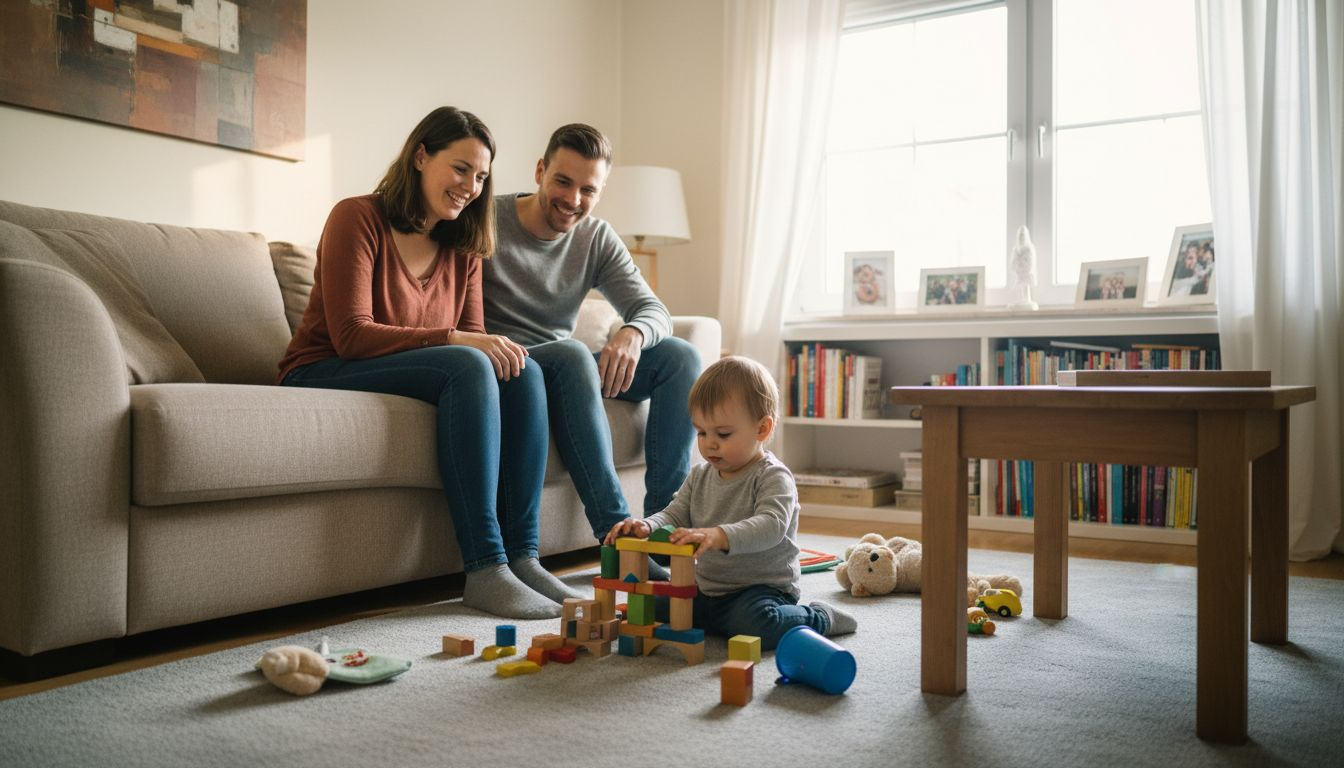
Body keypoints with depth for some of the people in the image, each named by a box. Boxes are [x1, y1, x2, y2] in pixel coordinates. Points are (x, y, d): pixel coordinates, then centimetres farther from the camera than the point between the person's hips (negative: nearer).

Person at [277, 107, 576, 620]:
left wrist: (497, 348, -19)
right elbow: (351, 337, -19)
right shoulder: (358, 218, -10)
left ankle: (521, 556, -22)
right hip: (322, 376, -6)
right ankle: (484, 571, -34)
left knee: (523, 372, -18)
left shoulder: (462, 249, 11)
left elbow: (474, 339, 6)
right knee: (467, 366, -32)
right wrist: (455, 340, -27)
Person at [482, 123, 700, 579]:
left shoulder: (597, 239, 6)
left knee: (680, 356, -12)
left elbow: (653, 310, -2)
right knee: (573, 355, -37)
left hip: (567, 370, 6)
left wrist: (632, 334, -27)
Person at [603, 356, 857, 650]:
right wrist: (645, 527, -17)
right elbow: (675, 516, 7)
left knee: (758, 623, -35)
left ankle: (817, 618, -3)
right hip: (706, 588, 7)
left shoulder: (773, 477, -14)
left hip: (762, 588, -7)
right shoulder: (700, 476, 8)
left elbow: (770, 526, -30)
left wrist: (719, 536, -48)